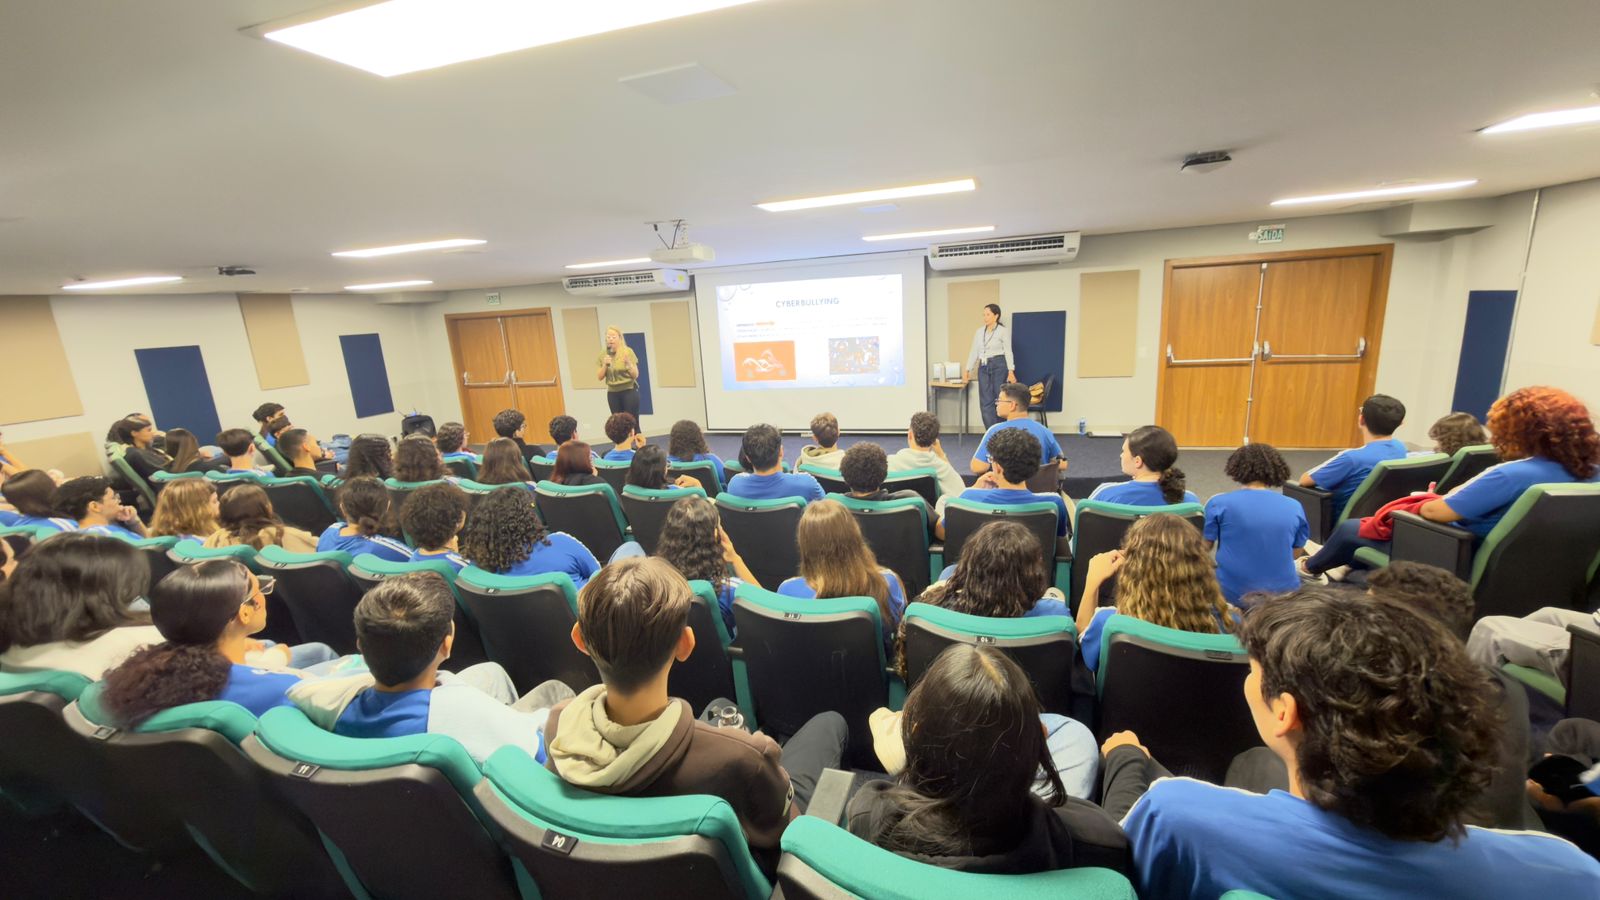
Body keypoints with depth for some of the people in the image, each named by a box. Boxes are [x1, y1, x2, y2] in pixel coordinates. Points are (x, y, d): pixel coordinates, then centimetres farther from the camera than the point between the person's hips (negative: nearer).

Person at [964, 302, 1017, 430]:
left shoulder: (1003, 331, -3)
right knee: (986, 402, 0)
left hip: (999, 366, -5)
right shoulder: (979, 332, 11)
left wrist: (1011, 371, -14)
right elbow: (974, 352, 14)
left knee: (1001, 400, 1)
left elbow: (1008, 352, -6)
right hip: (983, 367, 5)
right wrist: (968, 370, 10)